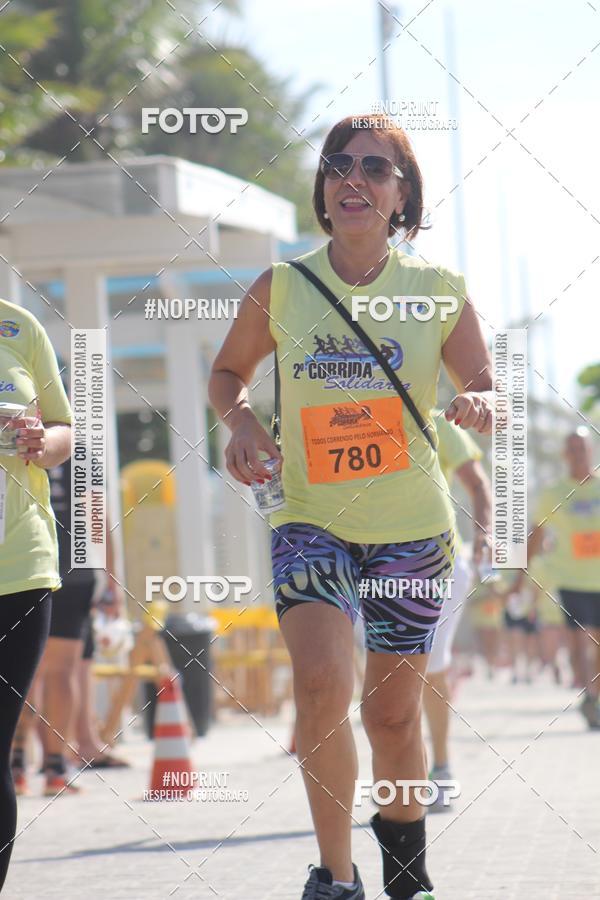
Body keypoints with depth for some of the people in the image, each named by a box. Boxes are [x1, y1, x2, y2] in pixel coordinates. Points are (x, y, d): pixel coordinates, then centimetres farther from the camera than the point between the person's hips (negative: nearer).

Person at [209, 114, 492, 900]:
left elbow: (485, 388, 5)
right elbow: (228, 373, 11)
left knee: (393, 714, 8)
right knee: (322, 685, -23)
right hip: (310, 519, -1)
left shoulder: (438, 290, -4)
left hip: (411, 527, 1)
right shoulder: (280, 288, -4)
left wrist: (479, 409, -18)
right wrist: (242, 422, -10)